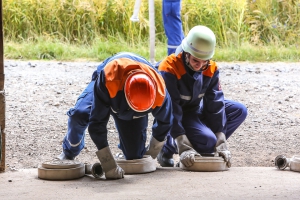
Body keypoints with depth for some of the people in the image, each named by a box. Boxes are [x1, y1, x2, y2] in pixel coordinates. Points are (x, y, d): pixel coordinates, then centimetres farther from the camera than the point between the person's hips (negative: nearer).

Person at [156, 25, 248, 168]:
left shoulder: (211, 69, -10)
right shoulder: (169, 69, -27)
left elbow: (215, 103, -12)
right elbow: (170, 109, -30)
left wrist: (221, 143, -20)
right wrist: (183, 148, -36)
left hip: (197, 110, 6)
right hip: (177, 116, -6)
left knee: (239, 111, -9)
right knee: (208, 140, -30)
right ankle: (168, 147, -6)